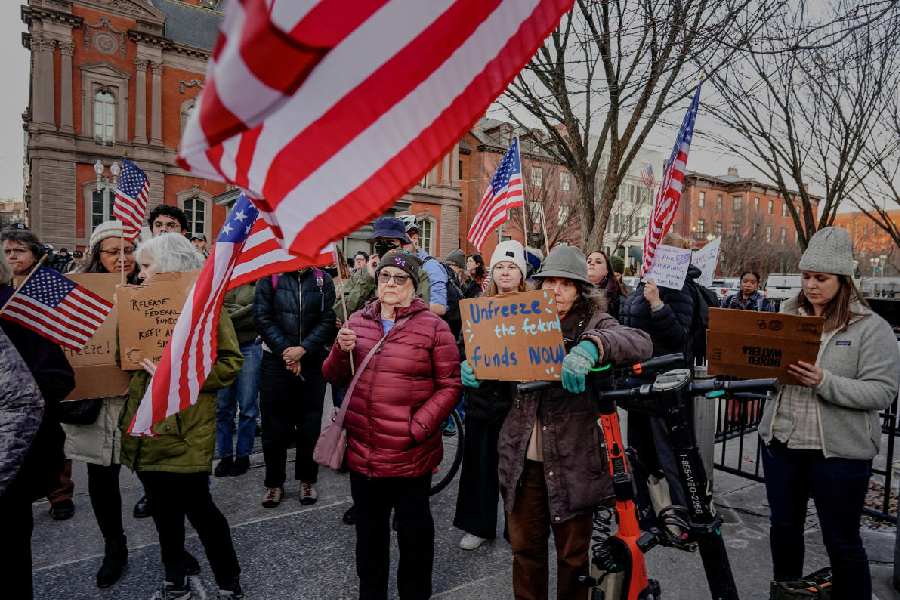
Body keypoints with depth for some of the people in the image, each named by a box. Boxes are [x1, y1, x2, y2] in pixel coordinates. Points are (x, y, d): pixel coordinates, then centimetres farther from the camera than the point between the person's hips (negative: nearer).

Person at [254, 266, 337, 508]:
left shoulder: (322, 280, 3)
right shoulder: (269, 278, 0)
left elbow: (328, 319, -4)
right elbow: (262, 317, -6)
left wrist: (303, 349, -14)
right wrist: (284, 350, -14)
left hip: (312, 361, 1)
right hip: (276, 361, -1)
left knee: (310, 424, 7)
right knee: (274, 424, 6)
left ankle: (307, 480, 23)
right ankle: (274, 482, 21)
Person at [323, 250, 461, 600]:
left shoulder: (433, 326, -6)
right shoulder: (357, 321, 7)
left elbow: (450, 385, -8)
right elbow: (334, 378, 12)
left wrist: (418, 427, -17)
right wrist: (341, 350, -9)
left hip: (411, 453, -4)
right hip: (362, 451, 4)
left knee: (414, 530, 13)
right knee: (369, 529, 20)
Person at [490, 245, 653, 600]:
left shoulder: (595, 325, -4)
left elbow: (641, 343, -22)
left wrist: (591, 346, -40)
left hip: (572, 462, -3)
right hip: (522, 459, 3)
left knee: (574, 554, 13)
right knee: (524, 548, 17)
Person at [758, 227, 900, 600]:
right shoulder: (786, 315, 6)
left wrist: (824, 382, -27)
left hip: (839, 450, -5)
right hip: (780, 441, 5)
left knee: (842, 542, 8)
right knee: (783, 526, 19)